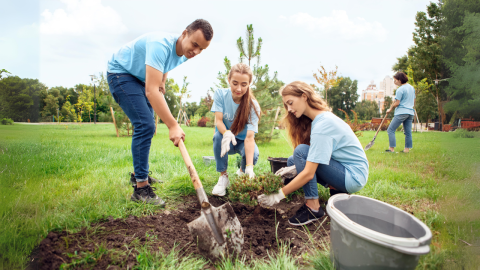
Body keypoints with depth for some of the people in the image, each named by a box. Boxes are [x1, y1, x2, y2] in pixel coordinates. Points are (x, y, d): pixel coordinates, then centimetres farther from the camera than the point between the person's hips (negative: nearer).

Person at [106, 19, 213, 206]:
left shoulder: (183, 53, -7)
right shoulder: (161, 45, -35)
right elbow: (151, 91, -43)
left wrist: (162, 84, 8)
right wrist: (173, 126, -44)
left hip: (140, 78, 9)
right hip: (120, 73, -9)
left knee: (148, 128, 12)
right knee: (145, 125, -21)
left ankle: (138, 174, 28)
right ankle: (140, 188, -14)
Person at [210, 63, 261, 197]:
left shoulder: (253, 105, -22)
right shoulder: (220, 94, -16)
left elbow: (249, 137, -31)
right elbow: (218, 120, -22)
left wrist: (249, 167, -43)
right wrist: (226, 133, -48)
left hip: (242, 140, -1)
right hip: (227, 139, 1)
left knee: (253, 154, -33)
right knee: (218, 136, -34)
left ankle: (241, 172, 6)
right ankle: (223, 176, -15)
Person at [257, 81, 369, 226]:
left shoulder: (322, 125, -25)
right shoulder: (321, 117, 4)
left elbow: (309, 173, -28)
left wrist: (279, 195, -23)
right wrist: (295, 168, -8)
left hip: (354, 176, -9)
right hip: (344, 168, 9)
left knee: (301, 152, -23)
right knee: (291, 162, 4)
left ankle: (313, 208, -15)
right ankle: (335, 189, 5)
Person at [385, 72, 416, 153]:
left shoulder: (400, 89, -11)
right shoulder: (412, 88, 15)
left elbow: (397, 103, -13)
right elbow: (414, 101, 21)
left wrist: (390, 109, 1)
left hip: (401, 112, -9)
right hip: (410, 112, 9)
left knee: (391, 130, -4)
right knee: (408, 132, 9)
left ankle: (392, 148, -7)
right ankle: (407, 149, 11)